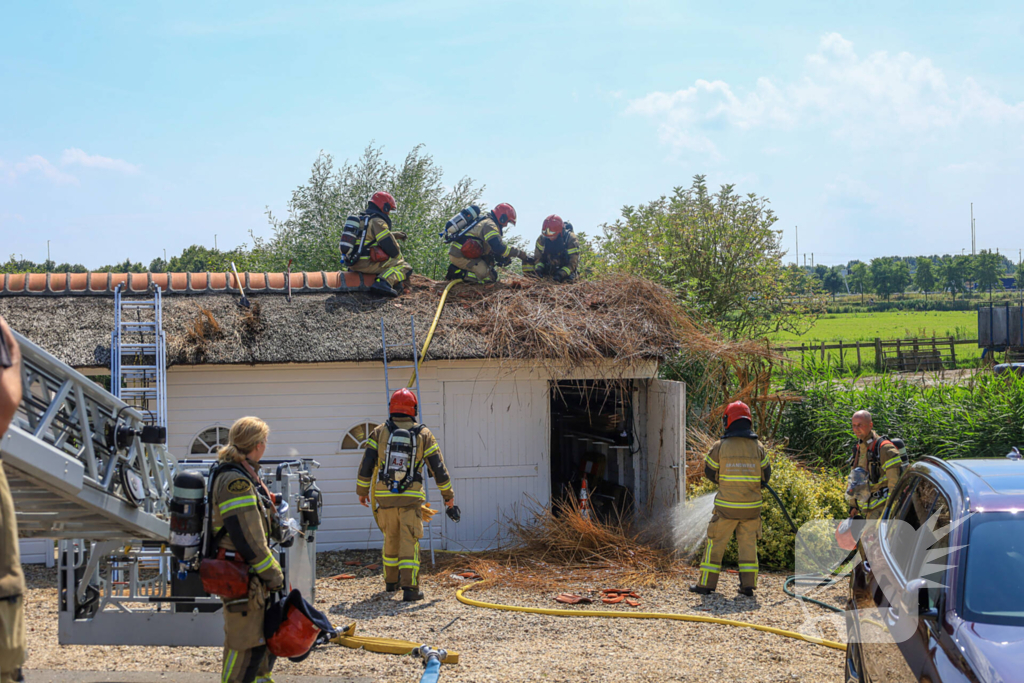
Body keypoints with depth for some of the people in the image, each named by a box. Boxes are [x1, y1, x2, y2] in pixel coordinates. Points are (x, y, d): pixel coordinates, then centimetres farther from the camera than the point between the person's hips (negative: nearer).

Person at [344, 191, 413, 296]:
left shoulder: (360, 219, 19)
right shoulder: (377, 221, -11)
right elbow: (389, 245, -15)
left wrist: (395, 235, 34)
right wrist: (399, 256, 4)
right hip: (367, 263, -10)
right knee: (405, 268, -12)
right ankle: (384, 282, -33)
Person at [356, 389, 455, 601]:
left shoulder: (380, 432, 0)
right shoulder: (423, 434, -1)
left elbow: (366, 465, 0)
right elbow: (438, 467, 2)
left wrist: (362, 491, 12)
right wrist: (448, 494, 13)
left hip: (385, 496, 2)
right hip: (411, 497, -2)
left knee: (391, 538, 19)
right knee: (409, 542, -3)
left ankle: (391, 581, 31)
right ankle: (409, 587, -13)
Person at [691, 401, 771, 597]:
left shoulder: (720, 447, -9)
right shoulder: (758, 447, -2)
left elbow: (710, 471, 4)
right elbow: (766, 475, 8)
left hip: (727, 507, -2)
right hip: (751, 507, 2)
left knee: (716, 544, 6)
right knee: (748, 544, 12)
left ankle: (706, 583, 9)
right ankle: (748, 584, 9)